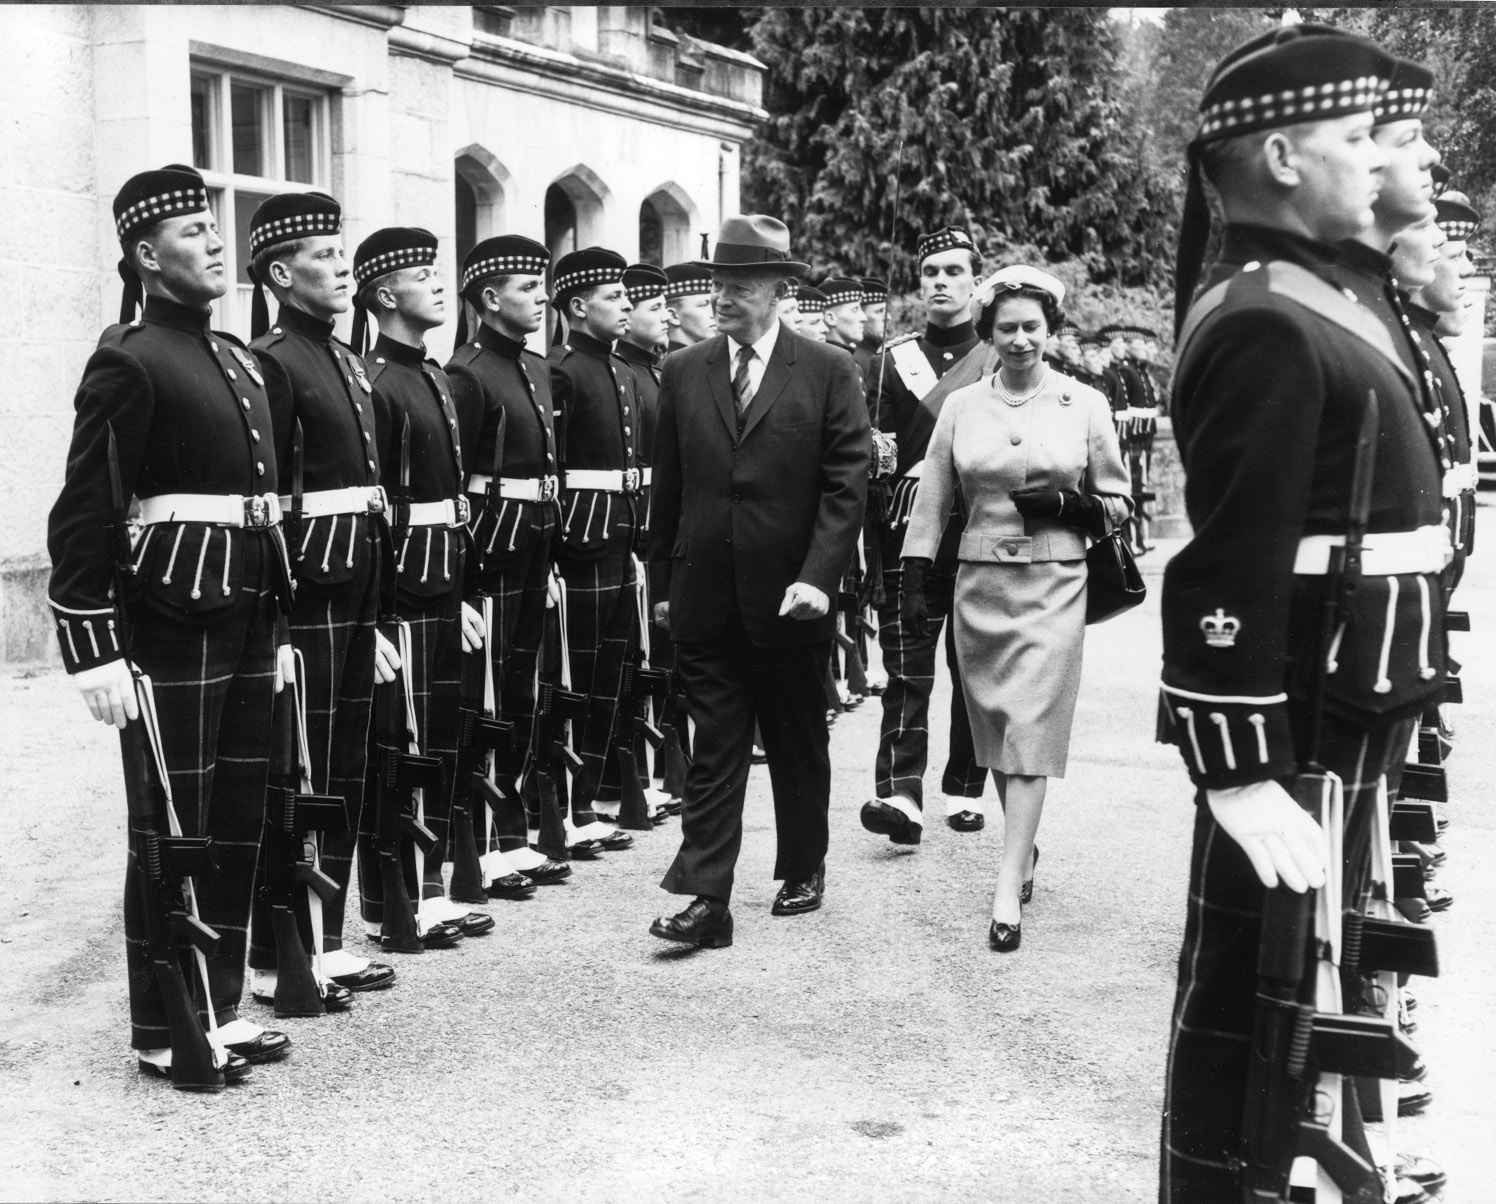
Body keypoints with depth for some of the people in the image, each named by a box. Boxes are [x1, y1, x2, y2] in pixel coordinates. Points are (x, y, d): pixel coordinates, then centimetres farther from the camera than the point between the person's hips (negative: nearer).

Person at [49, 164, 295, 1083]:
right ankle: (165, 1031, 15)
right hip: (172, 625, -8)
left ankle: (220, 1005, 26)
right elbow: (83, 518, -14)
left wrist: (280, 628, 17)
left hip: (248, 621, 8)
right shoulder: (129, 360, -10)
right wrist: (96, 652, -18)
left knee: (240, 823, 13)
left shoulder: (239, 359, 15)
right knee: (174, 831, 2)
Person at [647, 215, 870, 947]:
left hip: (790, 597, -1)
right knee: (714, 747, 1)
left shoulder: (828, 372, -2)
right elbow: (667, 487, 10)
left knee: (798, 743, 13)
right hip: (706, 596, 2)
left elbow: (846, 485, -7)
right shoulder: (683, 373, 7)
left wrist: (818, 577, -16)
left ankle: (803, 871, 30)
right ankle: (705, 899, 0)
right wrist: (662, 583, 8)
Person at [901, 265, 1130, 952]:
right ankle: (1024, 851, 31)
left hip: (1053, 584, -2)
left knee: (1031, 726, -9)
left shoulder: (1085, 404, 2)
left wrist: (1069, 505, -10)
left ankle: (1007, 889, -10)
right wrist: (914, 583, 2)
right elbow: (932, 502, 8)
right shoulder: (961, 406, 6)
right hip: (979, 581, 3)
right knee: (994, 726, 10)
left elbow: (1117, 502, 9)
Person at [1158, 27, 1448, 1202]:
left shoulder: (1305, 289, 12)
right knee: (1250, 990, 1)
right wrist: (1243, 770, -27)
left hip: (1341, 703, 10)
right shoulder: (1266, 324, -20)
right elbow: (1231, 565, -26)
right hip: (1300, 715, -10)